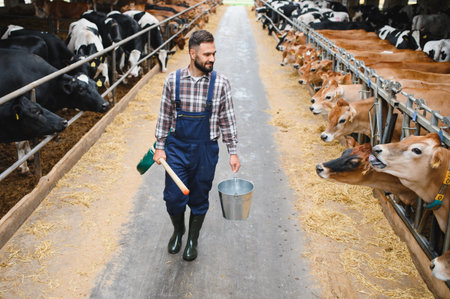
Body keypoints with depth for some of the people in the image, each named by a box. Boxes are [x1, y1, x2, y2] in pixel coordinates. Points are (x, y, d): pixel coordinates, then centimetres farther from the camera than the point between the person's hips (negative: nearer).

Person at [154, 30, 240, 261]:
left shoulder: (220, 83, -6)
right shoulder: (173, 80, -4)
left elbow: (227, 120, 1)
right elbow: (164, 116, 4)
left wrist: (233, 152, 1)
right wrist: (160, 146, 4)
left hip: (206, 149, 0)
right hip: (177, 147, 1)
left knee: (199, 200, 11)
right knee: (173, 197, 3)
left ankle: (193, 240, 35)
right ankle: (178, 230, 36)